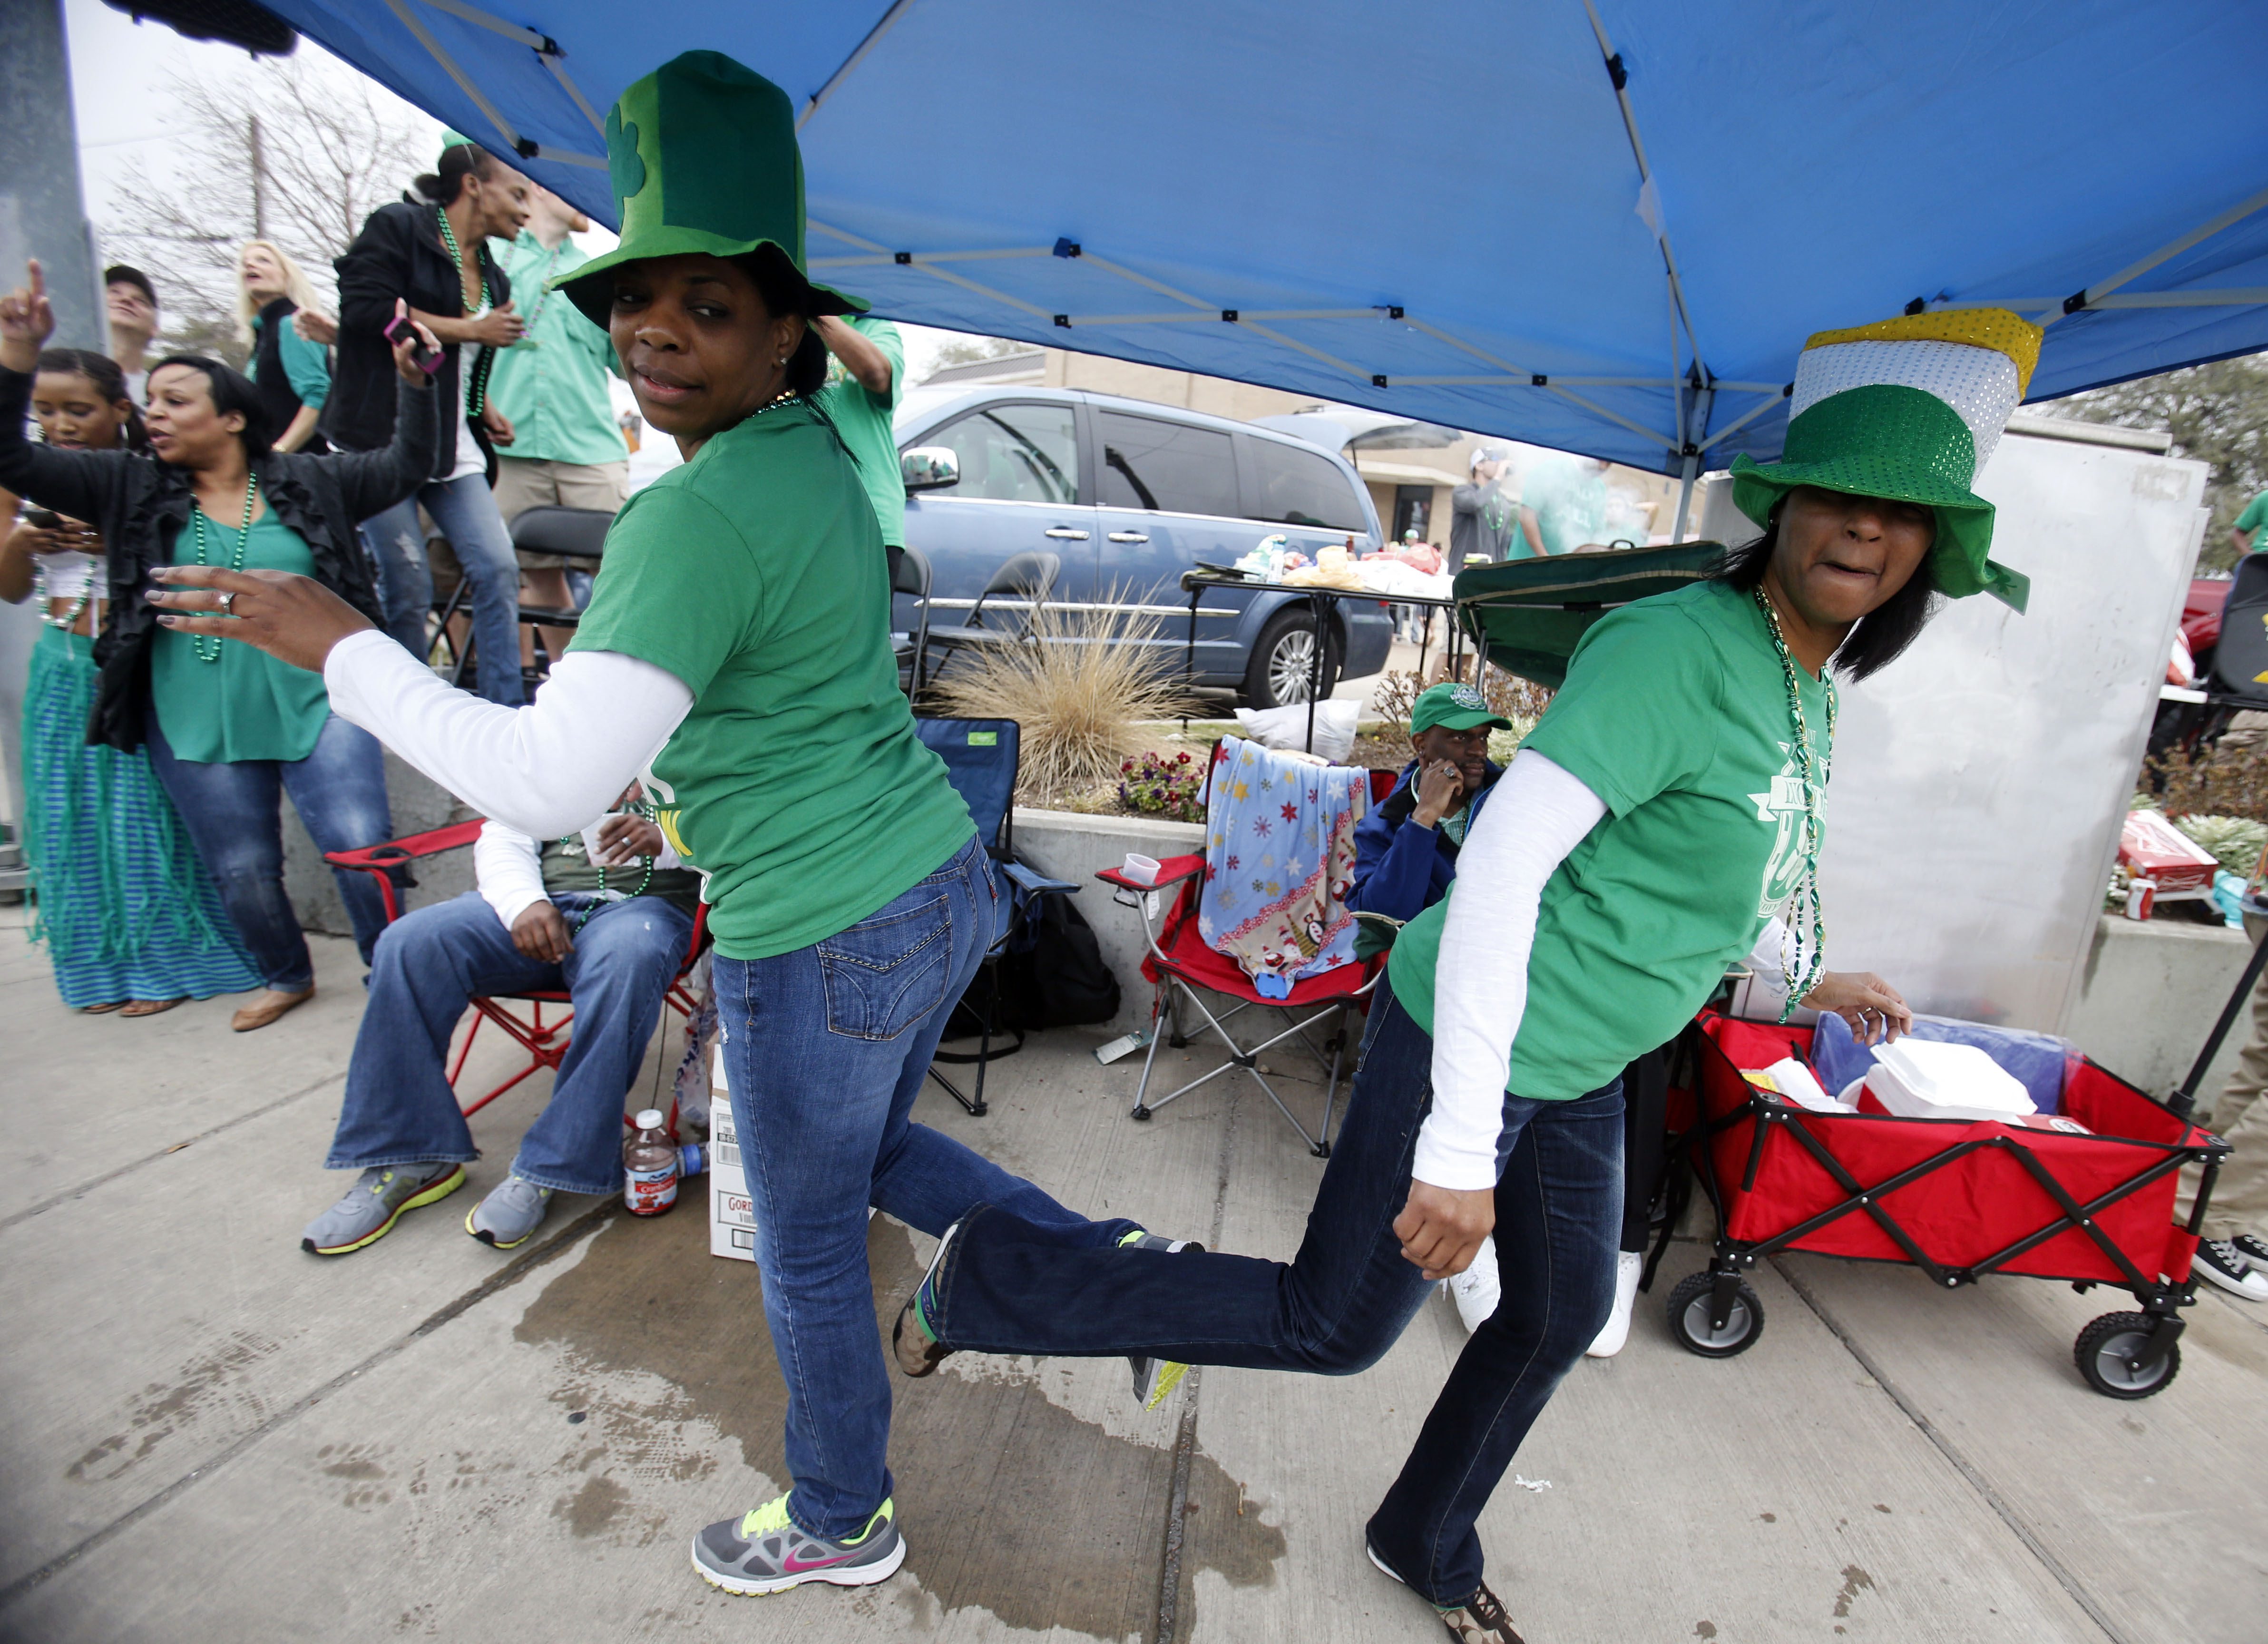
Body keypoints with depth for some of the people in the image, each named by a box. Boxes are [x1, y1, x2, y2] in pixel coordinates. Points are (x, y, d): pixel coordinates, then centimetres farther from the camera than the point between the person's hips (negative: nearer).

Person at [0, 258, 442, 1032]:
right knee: (241, 872, 10)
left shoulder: (307, 481, 5)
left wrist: (413, 381, -6)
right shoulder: (132, 488, 7)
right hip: (197, 726, 3)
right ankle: (285, 977, 33)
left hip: (315, 705, -2)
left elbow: (404, 466, 7)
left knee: (362, 844, -8)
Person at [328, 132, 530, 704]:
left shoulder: (492, 277, 17)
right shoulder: (396, 228, -2)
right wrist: (471, 330, -11)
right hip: (381, 438, -6)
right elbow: (366, 309, -15)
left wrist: (485, 410, 10)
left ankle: (505, 716, -2)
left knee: (498, 570, -7)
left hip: (453, 448, 6)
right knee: (407, 588, -6)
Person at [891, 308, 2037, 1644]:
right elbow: (1501, 860, -30)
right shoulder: (1681, 648, -22)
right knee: (1333, 1327, 4)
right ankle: (989, 1280, 20)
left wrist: (1806, 983, 26)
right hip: (1474, 1045, -9)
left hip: (1578, 1070, 10)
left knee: (1561, 1317, 23)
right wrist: (1460, 1147, -31)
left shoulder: (1808, 696, 9)